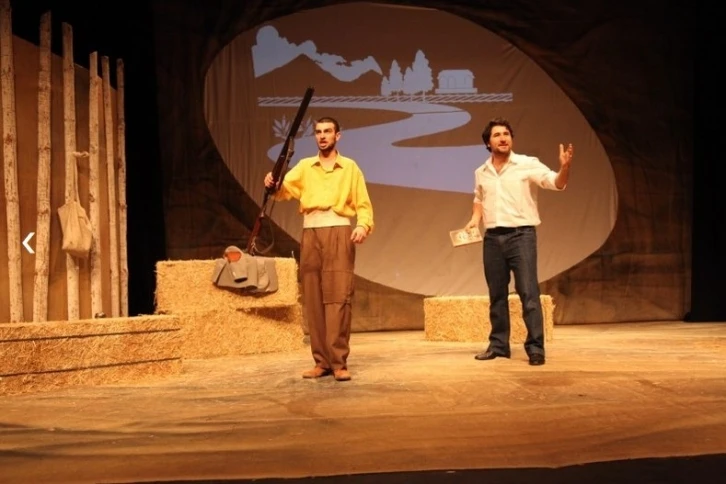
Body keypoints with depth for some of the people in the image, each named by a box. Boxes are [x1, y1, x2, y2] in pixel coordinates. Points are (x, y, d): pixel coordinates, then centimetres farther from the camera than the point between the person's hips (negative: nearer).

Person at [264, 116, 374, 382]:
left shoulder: (350, 167, 11)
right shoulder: (304, 167, 17)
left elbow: (363, 205, 7)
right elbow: (284, 190, 5)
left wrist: (363, 226, -12)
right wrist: (272, 184, -17)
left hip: (339, 232, -3)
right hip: (310, 234, 3)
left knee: (338, 297, -10)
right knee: (312, 299, 0)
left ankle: (339, 362, -10)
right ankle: (322, 361, 6)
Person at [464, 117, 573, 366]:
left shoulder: (528, 164, -3)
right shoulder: (480, 173, 11)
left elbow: (557, 183, -14)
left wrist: (564, 167, -34)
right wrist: (474, 220, 9)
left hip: (521, 234, -4)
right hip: (492, 237, 5)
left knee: (528, 293, -7)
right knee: (497, 295, 10)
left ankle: (535, 347, -2)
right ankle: (498, 344, 20)